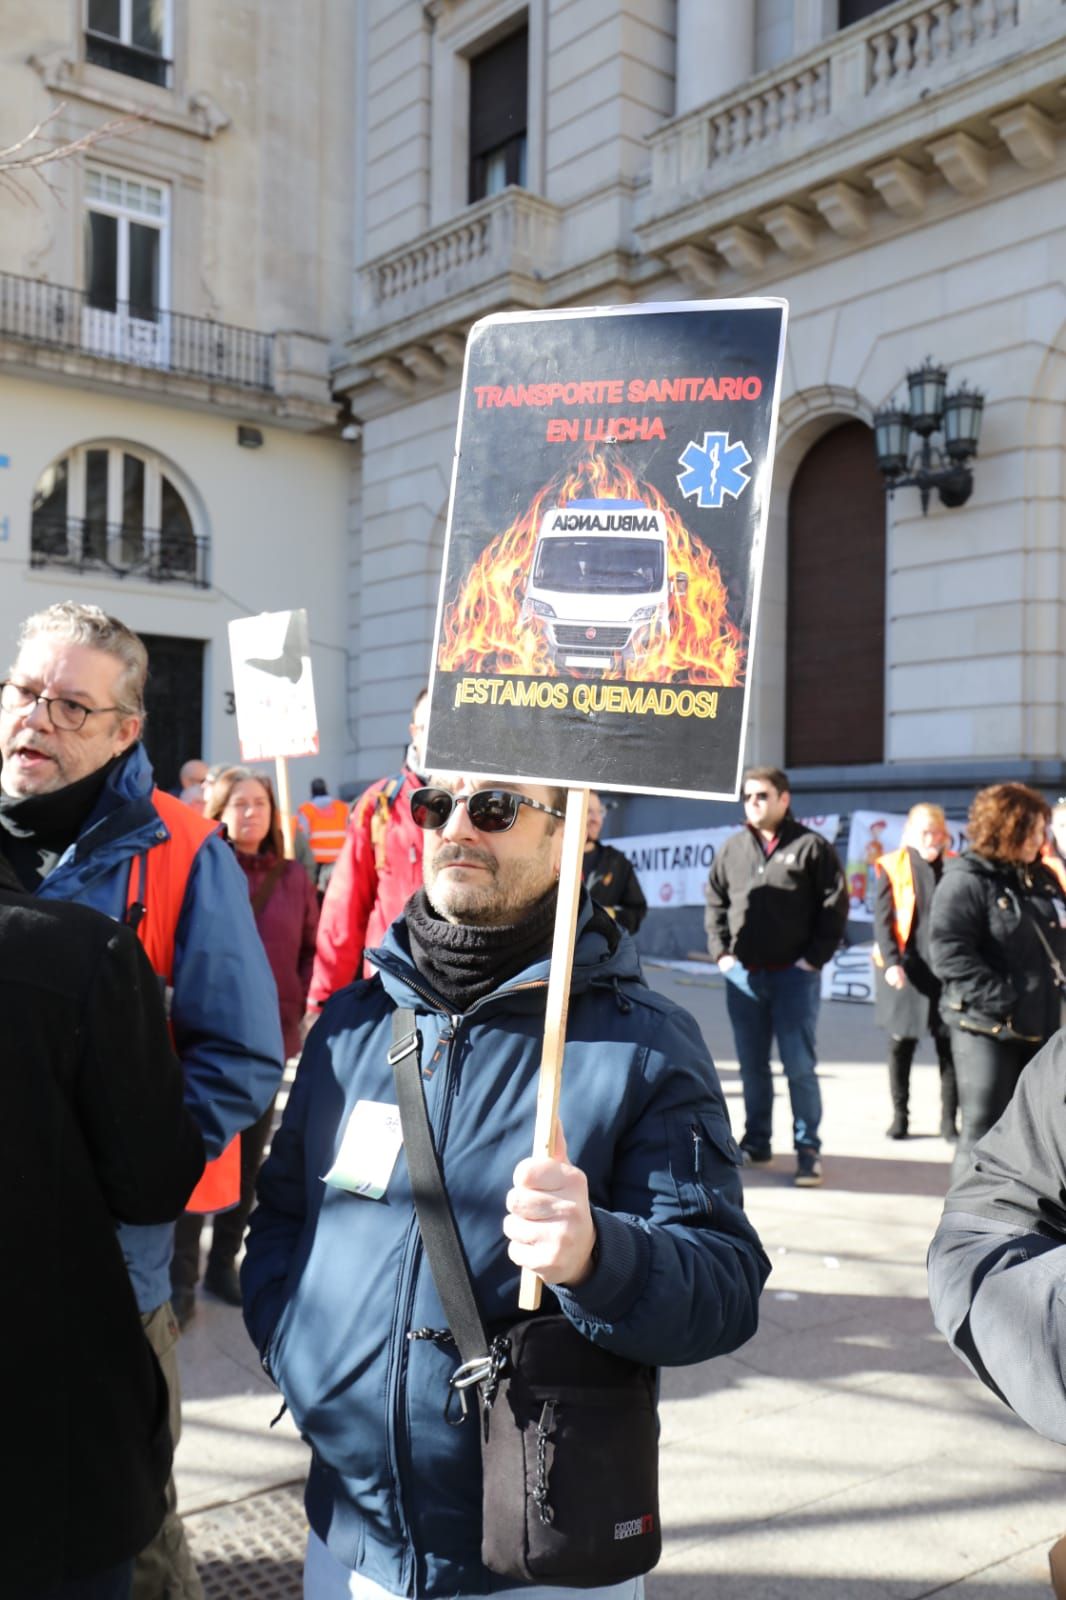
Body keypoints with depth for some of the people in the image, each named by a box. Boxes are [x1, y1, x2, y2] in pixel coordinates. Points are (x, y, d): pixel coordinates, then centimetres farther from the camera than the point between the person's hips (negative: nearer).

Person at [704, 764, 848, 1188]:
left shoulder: (811, 846, -3)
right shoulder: (733, 848, 9)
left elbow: (835, 905, -5)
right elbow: (715, 902, 17)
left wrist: (815, 957, -9)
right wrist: (720, 950, 6)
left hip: (794, 975, -4)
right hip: (742, 974, 4)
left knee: (799, 1065, -3)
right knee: (752, 1065, 12)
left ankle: (808, 1150, 6)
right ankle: (756, 1142, 23)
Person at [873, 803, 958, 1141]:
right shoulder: (892, 867, 2)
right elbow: (882, 919, -2)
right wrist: (891, 961, -13)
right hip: (905, 969, -1)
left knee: (949, 1046, 2)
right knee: (901, 1044, 7)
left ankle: (949, 1119, 11)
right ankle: (899, 1115, 18)